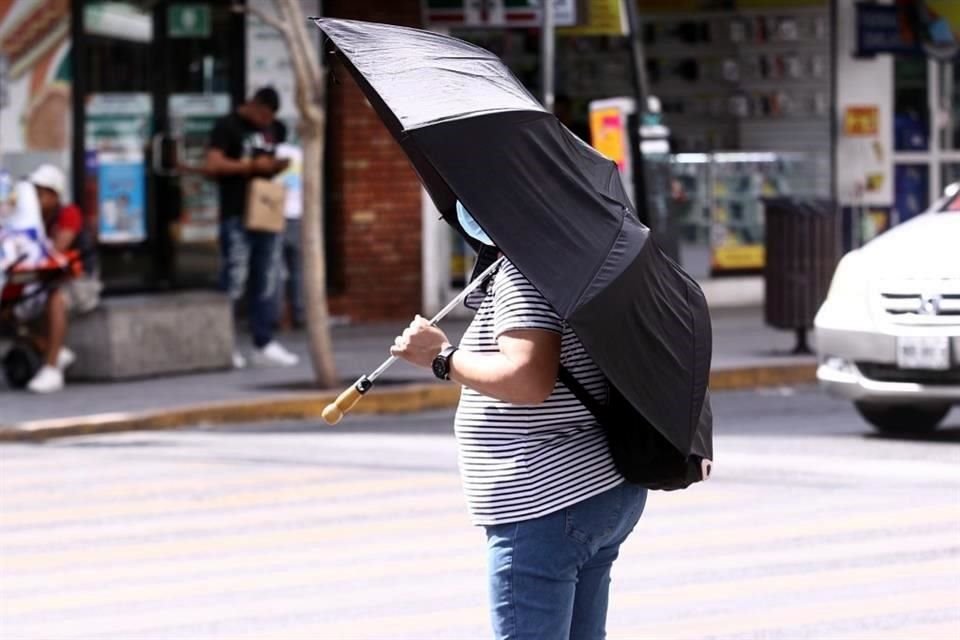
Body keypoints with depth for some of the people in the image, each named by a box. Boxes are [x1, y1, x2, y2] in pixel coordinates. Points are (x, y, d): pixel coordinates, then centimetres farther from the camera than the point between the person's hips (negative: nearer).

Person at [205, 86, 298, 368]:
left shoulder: (271, 129, 18)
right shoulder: (227, 127, -5)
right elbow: (212, 165, -15)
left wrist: (278, 166, 7)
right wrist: (252, 166, -16)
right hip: (237, 217, -7)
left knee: (267, 282, 6)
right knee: (233, 283, -7)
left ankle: (264, 344, 9)